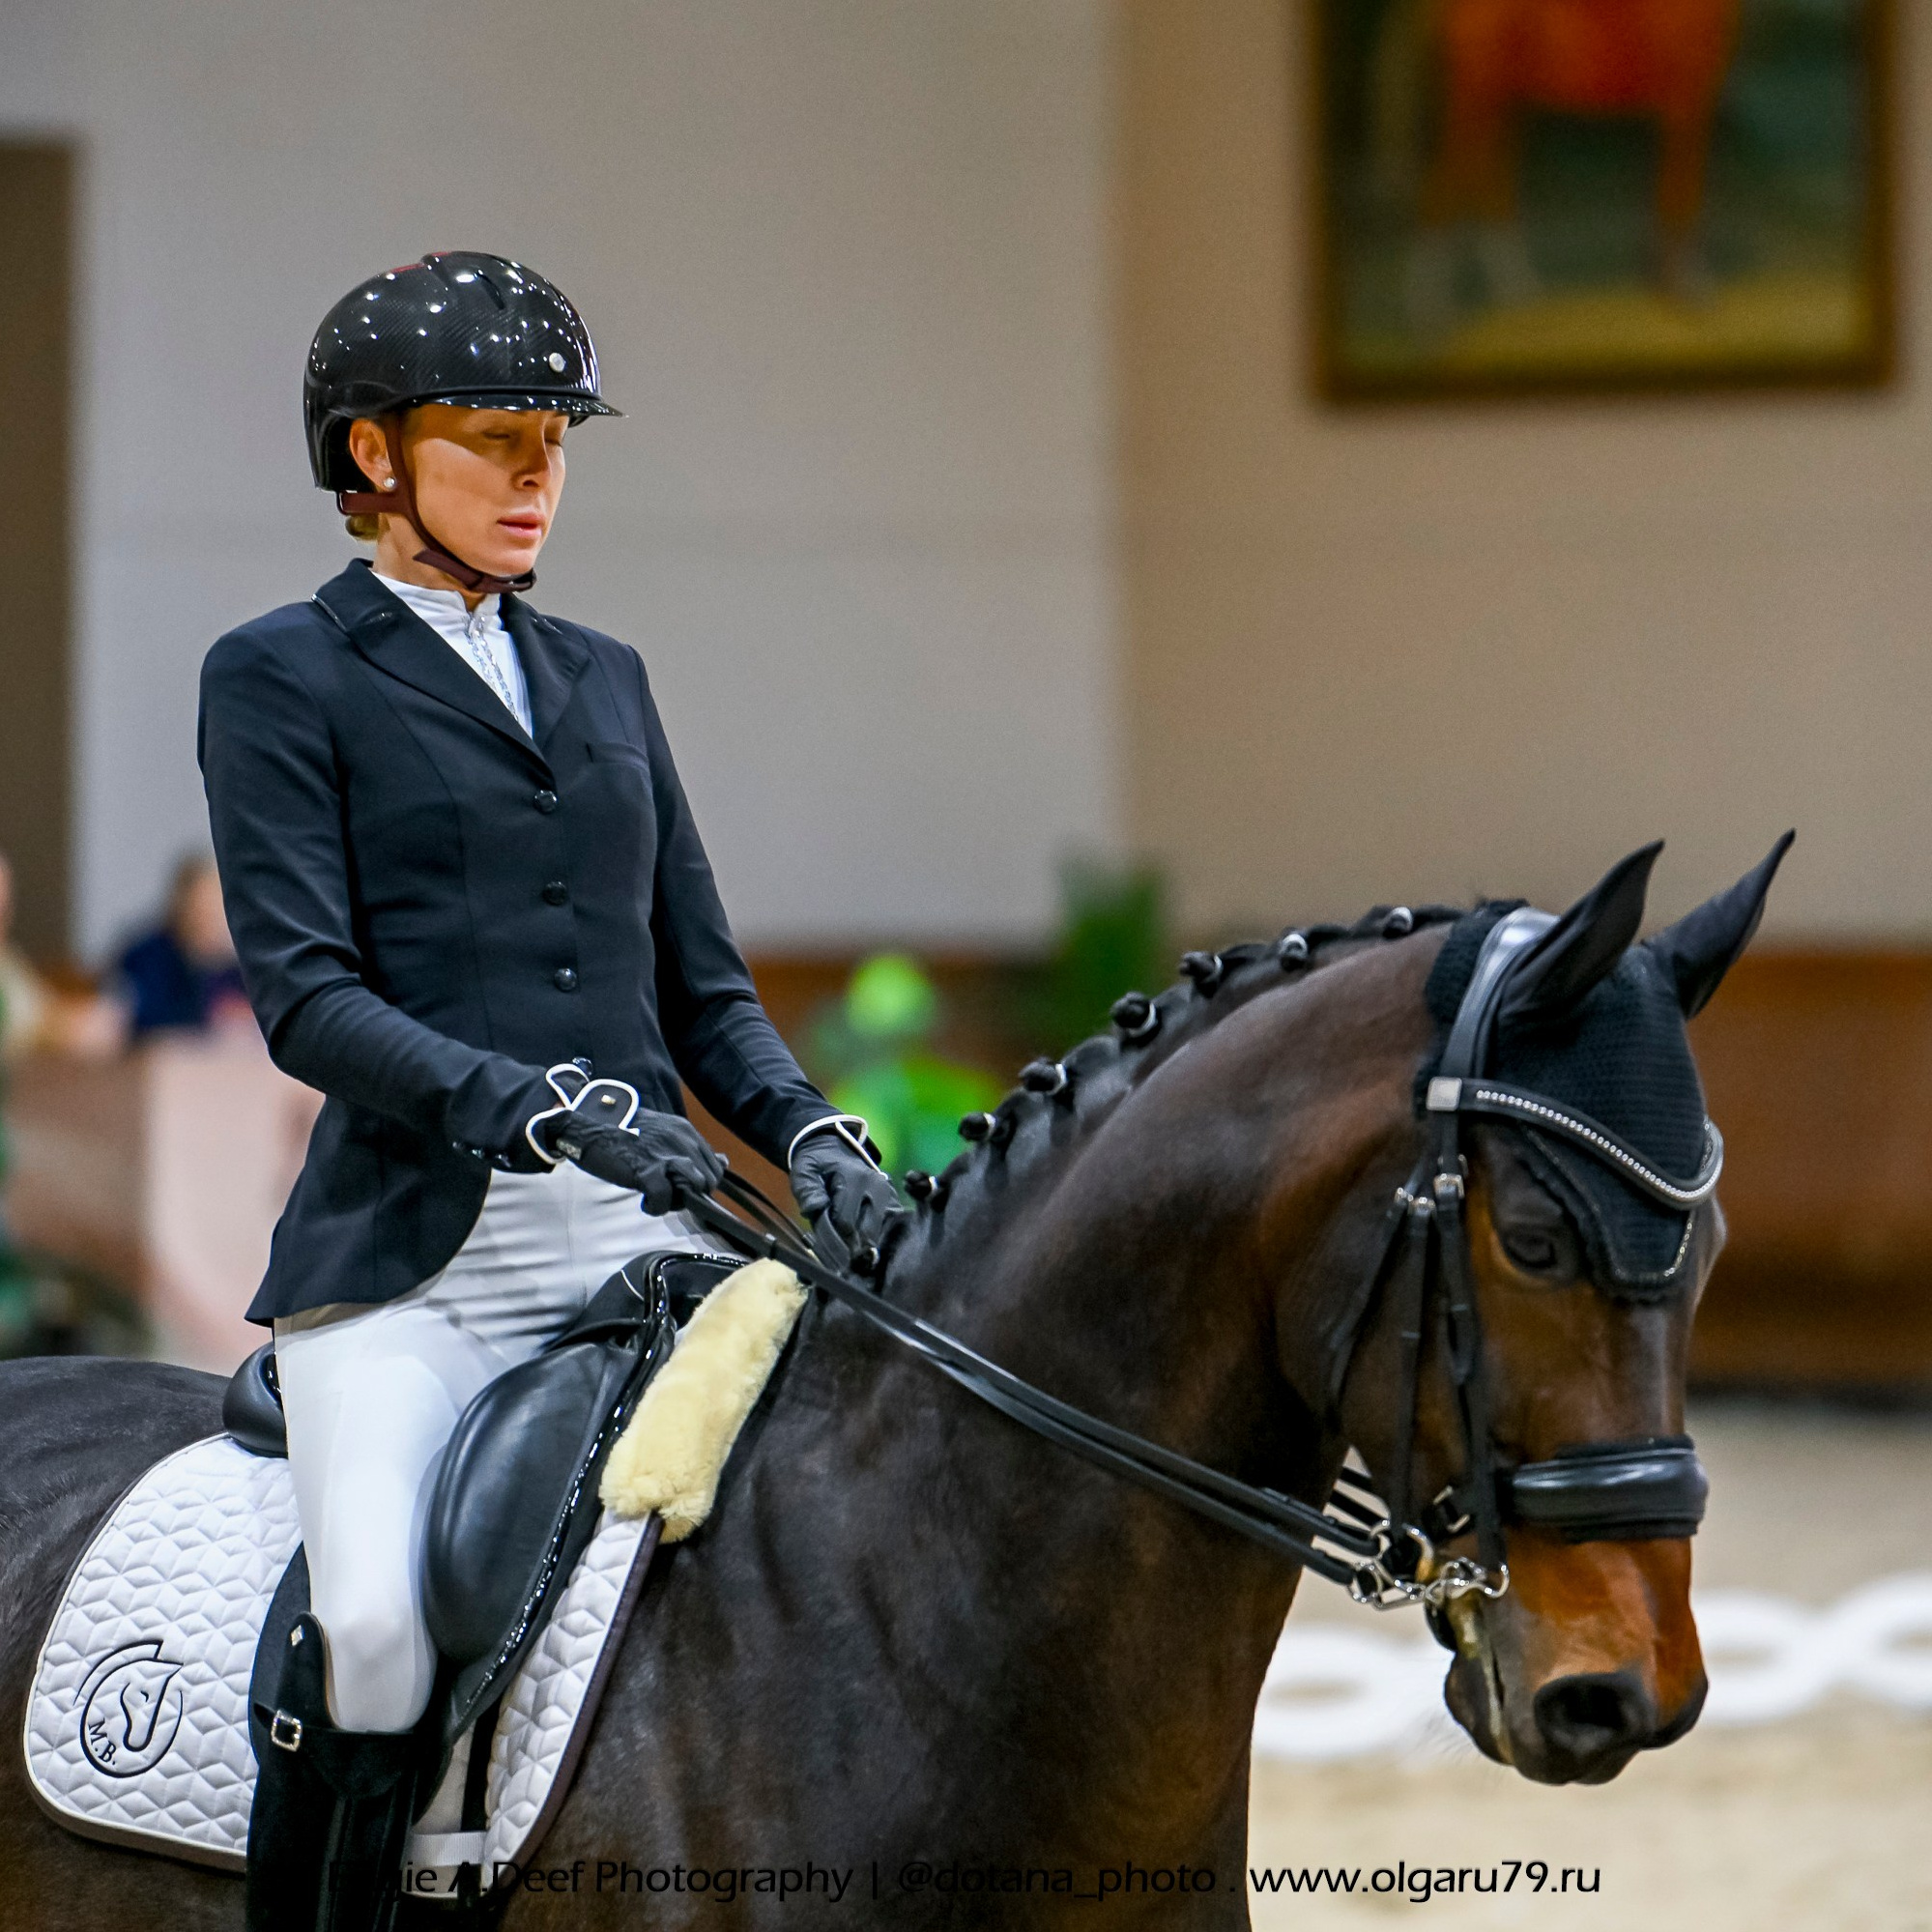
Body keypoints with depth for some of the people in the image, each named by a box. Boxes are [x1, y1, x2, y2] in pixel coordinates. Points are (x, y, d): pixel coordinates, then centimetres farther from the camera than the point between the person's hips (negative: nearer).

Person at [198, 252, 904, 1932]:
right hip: (415, 1251, -5)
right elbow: (305, 995, -6)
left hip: (644, 1226, 5)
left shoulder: (603, 679, 22)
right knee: (372, 1628, -26)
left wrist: (810, 1132, -1)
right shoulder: (282, 677, 5)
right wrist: (533, 1103, -21)